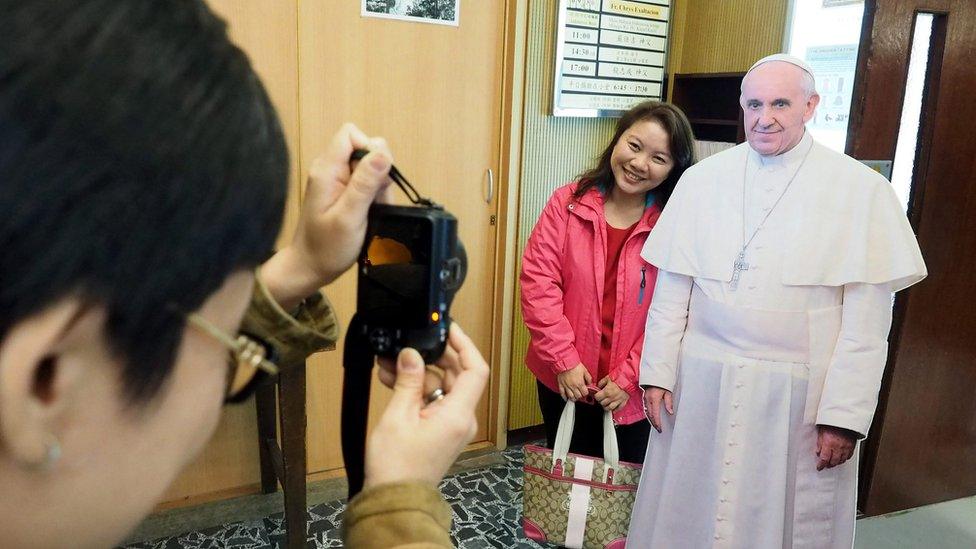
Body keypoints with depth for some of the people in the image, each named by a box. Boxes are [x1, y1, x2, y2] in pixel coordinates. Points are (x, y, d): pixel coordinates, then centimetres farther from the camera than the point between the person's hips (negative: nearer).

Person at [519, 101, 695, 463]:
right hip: (563, 381, 1)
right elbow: (538, 280, -9)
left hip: (632, 392, -1)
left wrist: (628, 378, -12)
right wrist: (565, 361, -12)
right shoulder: (568, 203, -7)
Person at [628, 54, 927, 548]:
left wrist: (845, 415, -8)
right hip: (702, 383, 2)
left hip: (799, 394, -2)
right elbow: (671, 290, 4)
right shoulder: (702, 179, 3)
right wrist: (657, 373, 2)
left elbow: (867, 321, -6)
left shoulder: (862, 191, -4)